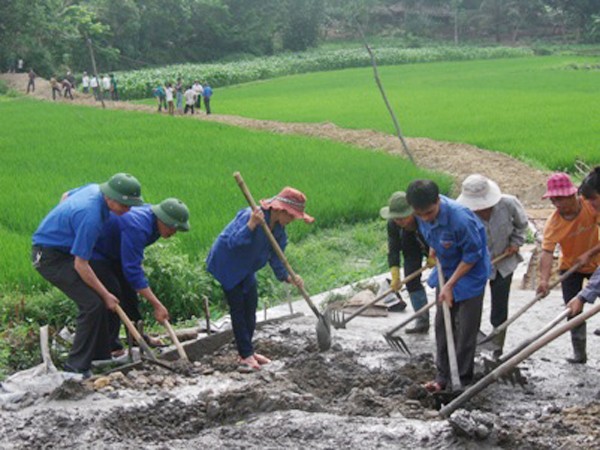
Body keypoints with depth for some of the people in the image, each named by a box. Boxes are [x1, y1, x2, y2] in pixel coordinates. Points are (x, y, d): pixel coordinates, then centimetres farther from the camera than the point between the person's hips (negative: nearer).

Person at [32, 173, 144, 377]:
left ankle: (100, 356, 22)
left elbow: (66, 196, 19)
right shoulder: (91, 217, -31)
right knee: (92, 303, -15)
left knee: (97, 298, 11)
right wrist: (106, 295, -16)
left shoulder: (94, 189, -4)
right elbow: (80, 265, -25)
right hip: (49, 256, -10)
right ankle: (77, 366, -6)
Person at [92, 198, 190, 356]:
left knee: (128, 290, 11)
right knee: (112, 294, -16)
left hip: (112, 253, 10)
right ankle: (111, 347, -7)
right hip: (94, 254, -10)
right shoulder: (136, 228, -37)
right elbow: (132, 270, -38)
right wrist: (157, 305, -37)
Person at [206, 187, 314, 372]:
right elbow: (233, 242, -41)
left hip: (246, 269, 9)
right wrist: (251, 225, -55)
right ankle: (246, 355, -5)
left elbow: (276, 258, -1)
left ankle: (247, 352, 22)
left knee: (250, 306, 11)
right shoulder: (251, 216, -32)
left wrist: (287, 276, -18)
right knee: (238, 308, -8)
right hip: (227, 265, -9)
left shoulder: (279, 230, -5)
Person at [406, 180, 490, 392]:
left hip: (470, 272, -7)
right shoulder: (422, 211, -15)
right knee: (442, 324, 11)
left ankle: (463, 380, 10)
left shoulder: (460, 218, -36)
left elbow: (472, 255, -23)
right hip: (445, 269, 7)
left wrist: (450, 285, -21)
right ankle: (443, 376, 22)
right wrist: (433, 246, 1)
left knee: (465, 329, -1)